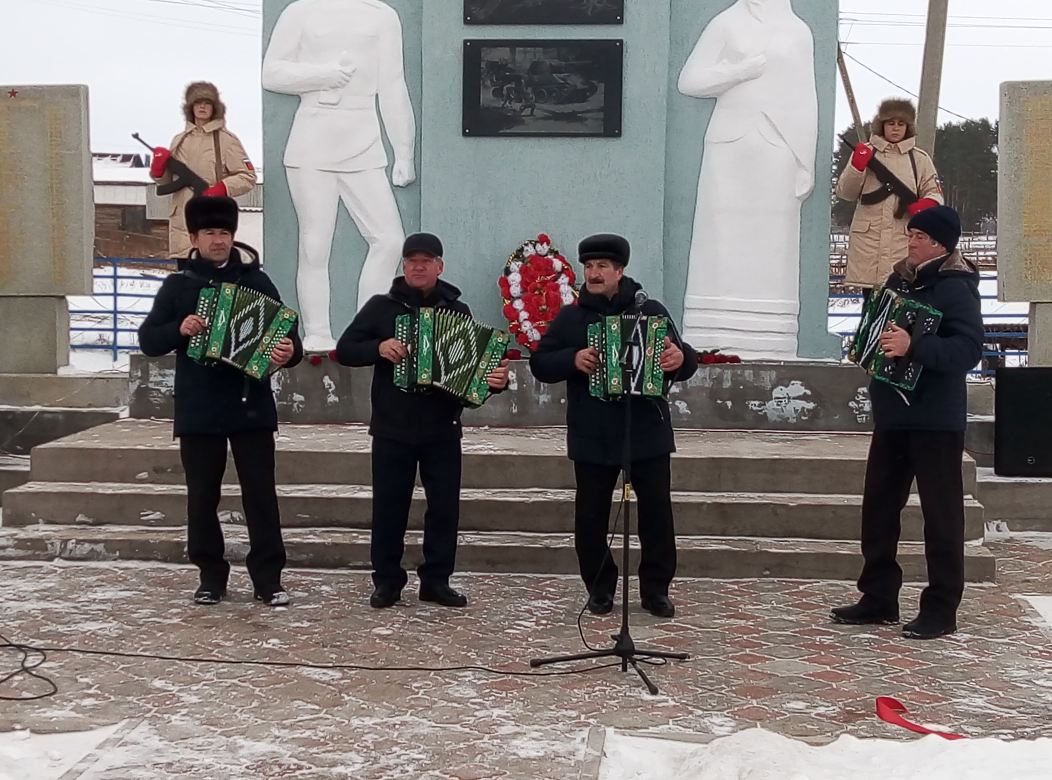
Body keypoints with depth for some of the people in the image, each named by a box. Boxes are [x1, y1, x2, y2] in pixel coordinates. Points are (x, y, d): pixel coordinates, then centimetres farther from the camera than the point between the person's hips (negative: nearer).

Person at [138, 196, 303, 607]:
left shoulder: (256, 281, 5)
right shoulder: (178, 285, 5)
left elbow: (284, 334, 0)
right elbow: (149, 341, 3)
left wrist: (289, 352, -24)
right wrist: (179, 330, -18)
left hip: (251, 406, -1)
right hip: (198, 410, 1)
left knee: (260, 493, 0)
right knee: (202, 496, 7)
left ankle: (268, 578, 5)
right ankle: (211, 576, 18)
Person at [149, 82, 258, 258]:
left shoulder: (226, 140, 2)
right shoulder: (179, 140, 17)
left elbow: (248, 177, -1)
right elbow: (167, 180, 21)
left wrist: (221, 189, -15)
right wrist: (158, 169, 0)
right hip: (181, 220, 5)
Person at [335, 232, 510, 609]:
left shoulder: (457, 311, 6)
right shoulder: (381, 306, 3)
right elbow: (344, 350, 1)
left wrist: (497, 379, -18)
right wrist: (379, 348, -17)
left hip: (442, 429, 1)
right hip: (392, 428, -1)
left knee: (445, 505, 3)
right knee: (389, 506, 2)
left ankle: (436, 579, 13)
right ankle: (387, 580, 13)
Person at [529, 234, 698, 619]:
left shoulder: (651, 311, 4)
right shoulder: (570, 317, 6)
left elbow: (686, 360, 1)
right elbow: (539, 363, 2)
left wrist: (680, 359, -23)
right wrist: (573, 359, -17)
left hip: (647, 433, -1)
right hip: (592, 438, 1)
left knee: (657, 512, 2)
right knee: (591, 516, 5)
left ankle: (656, 589, 14)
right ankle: (599, 588, 19)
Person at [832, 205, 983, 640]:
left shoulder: (955, 287, -12)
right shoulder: (901, 279, 12)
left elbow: (969, 349, -24)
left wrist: (913, 347, -33)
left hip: (934, 419, -8)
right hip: (893, 413, 8)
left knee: (941, 513, 1)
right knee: (878, 506, 12)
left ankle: (941, 610, 8)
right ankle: (879, 598, 23)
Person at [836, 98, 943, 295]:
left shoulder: (920, 158, 11)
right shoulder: (866, 152, 9)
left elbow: (935, 192, 13)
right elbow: (845, 193, 6)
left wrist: (926, 204, -9)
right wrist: (856, 166, -11)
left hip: (904, 241, 0)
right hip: (868, 238, 0)